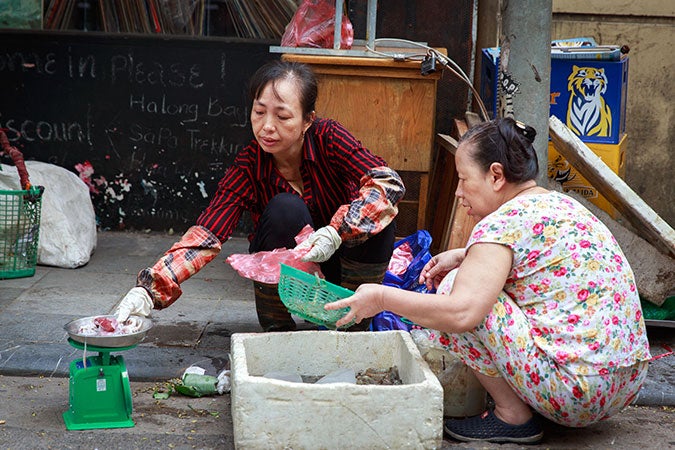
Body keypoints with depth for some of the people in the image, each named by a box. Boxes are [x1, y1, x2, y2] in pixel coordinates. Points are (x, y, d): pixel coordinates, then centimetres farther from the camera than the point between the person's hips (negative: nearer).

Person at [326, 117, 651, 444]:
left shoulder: (506, 221, -14)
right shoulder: (562, 204, 14)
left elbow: (461, 313, -24)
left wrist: (382, 297, -11)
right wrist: (464, 257, 20)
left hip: (576, 394, -10)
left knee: (454, 288, -6)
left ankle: (513, 416, 0)